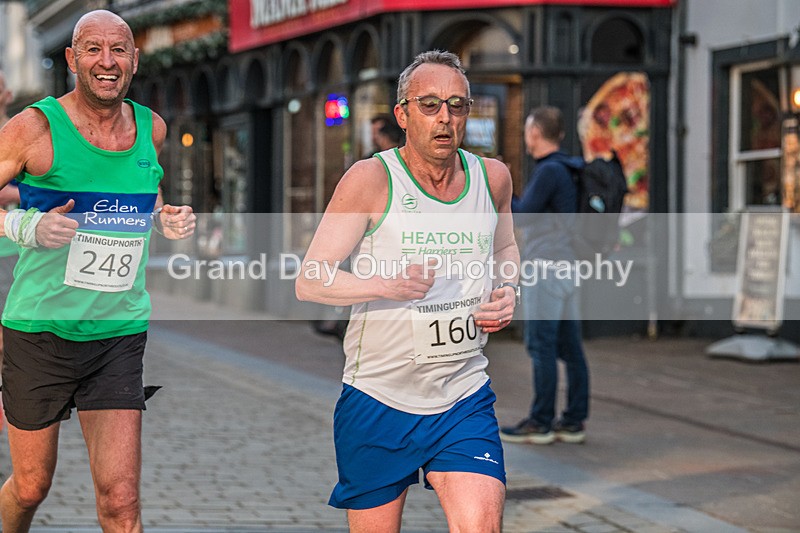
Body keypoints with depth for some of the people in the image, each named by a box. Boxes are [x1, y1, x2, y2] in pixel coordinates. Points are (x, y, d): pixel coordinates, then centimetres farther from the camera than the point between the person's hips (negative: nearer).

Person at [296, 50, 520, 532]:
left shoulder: (493, 177, 4)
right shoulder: (371, 180, -10)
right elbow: (309, 281, -11)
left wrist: (507, 290, 4)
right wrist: (387, 282, -27)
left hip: (465, 399, 2)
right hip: (378, 401, -2)